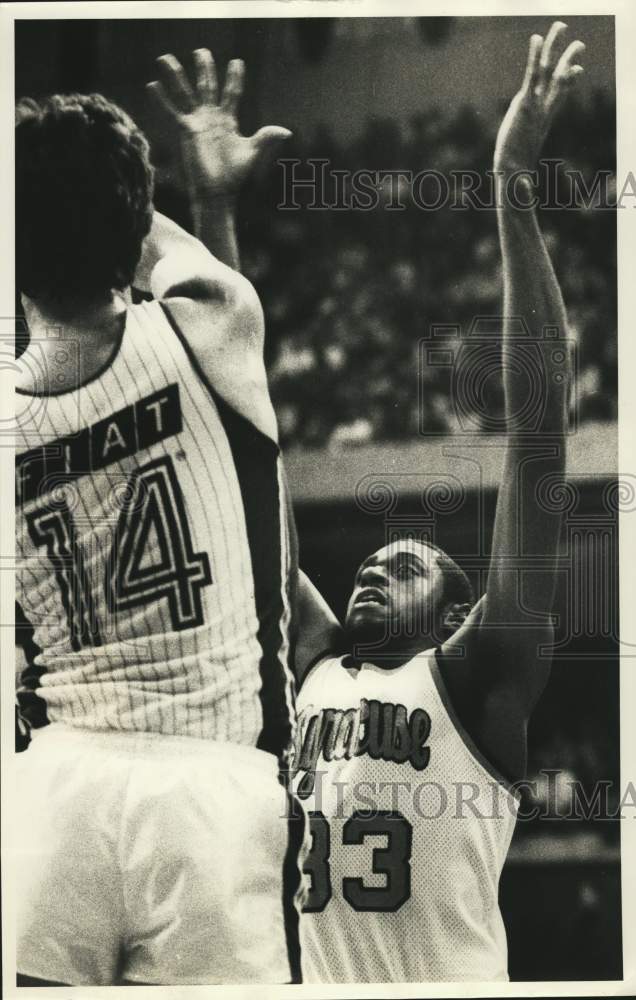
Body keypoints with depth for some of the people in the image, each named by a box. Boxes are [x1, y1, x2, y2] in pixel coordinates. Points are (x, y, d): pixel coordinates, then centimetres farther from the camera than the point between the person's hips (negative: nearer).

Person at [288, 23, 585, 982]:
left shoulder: (475, 676, -2)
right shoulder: (316, 670, 11)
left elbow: (540, 427, -11)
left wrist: (514, 190, -15)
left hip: (449, 974, -5)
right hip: (322, 974, 5)